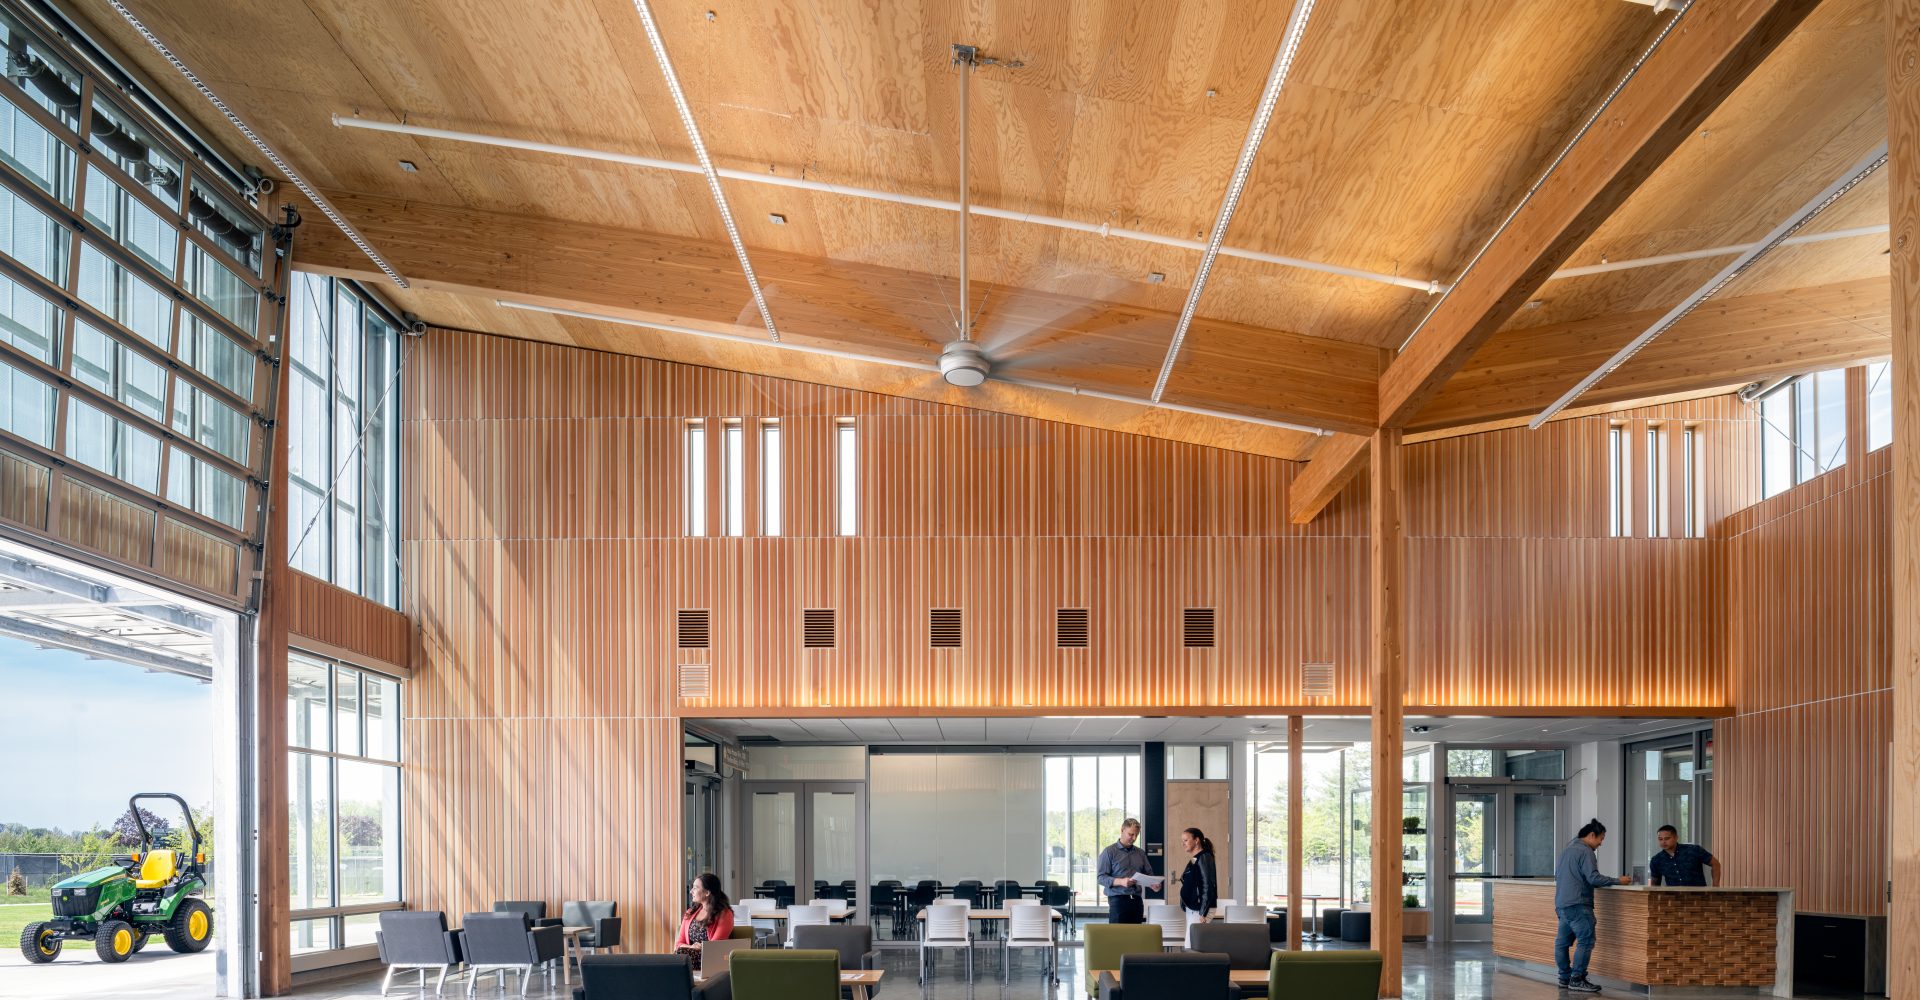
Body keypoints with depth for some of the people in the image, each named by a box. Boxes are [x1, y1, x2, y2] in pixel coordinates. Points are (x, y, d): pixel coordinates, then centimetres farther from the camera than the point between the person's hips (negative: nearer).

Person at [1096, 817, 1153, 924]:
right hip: (1118, 900, -5)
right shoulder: (1109, 851, -1)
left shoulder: (1140, 853, 16)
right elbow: (1101, 877, -7)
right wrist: (1121, 881, -22)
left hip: (1136, 900, 5)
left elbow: (1149, 873, 19)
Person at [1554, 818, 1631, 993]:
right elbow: (1593, 878, -16)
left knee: (1562, 941, 10)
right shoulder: (1585, 851, -9)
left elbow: (1557, 875, 27)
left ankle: (1565, 978, 14)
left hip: (1561, 903, 10)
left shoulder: (1567, 849, 20)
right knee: (1586, 940, -10)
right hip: (1577, 903, -10)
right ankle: (1577, 980, -14)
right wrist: (1618, 880, -10)